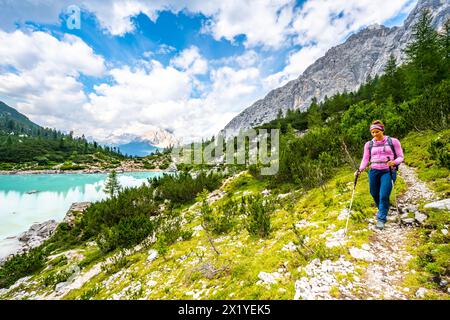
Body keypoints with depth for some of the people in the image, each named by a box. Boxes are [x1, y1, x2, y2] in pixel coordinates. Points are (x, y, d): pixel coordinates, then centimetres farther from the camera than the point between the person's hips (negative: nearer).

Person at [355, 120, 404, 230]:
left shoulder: (393, 141, 1)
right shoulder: (368, 144, 7)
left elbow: (400, 157, 1)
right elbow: (365, 159, 5)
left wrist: (394, 162, -21)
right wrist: (360, 170, -11)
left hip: (388, 171, -3)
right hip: (374, 171, 3)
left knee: (384, 195, -11)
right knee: (374, 194, 11)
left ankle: (381, 219, 2)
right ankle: (382, 210, 40)